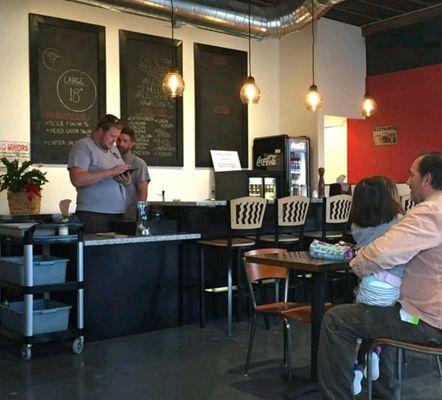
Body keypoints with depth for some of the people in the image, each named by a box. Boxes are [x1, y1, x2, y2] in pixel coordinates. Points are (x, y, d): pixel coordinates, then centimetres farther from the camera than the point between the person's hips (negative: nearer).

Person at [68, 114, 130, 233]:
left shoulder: (114, 149, 21)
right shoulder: (83, 146, -3)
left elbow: (124, 178, 25)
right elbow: (77, 180, -16)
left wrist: (126, 180, -1)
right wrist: (111, 172, -19)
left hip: (118, 214, 7)